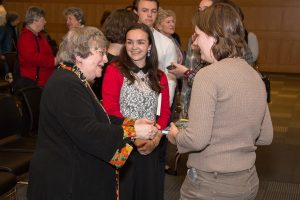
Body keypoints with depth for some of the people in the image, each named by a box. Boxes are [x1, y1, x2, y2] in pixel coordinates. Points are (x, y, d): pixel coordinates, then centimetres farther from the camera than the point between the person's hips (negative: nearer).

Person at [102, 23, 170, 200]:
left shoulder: (159, 77, 10)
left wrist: (155, 139, -10)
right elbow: (110, 109, -12)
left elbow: (165, 112, 6)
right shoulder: (115, 70, -4)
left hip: (150, 148, 4)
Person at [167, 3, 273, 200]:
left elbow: (196, 140, -22)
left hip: (209, 184, -7)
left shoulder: (208, 75, -17)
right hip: (248, 182, 7)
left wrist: (175, 136, -2)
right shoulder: (255, 76, 4)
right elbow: (266, 137, 10)